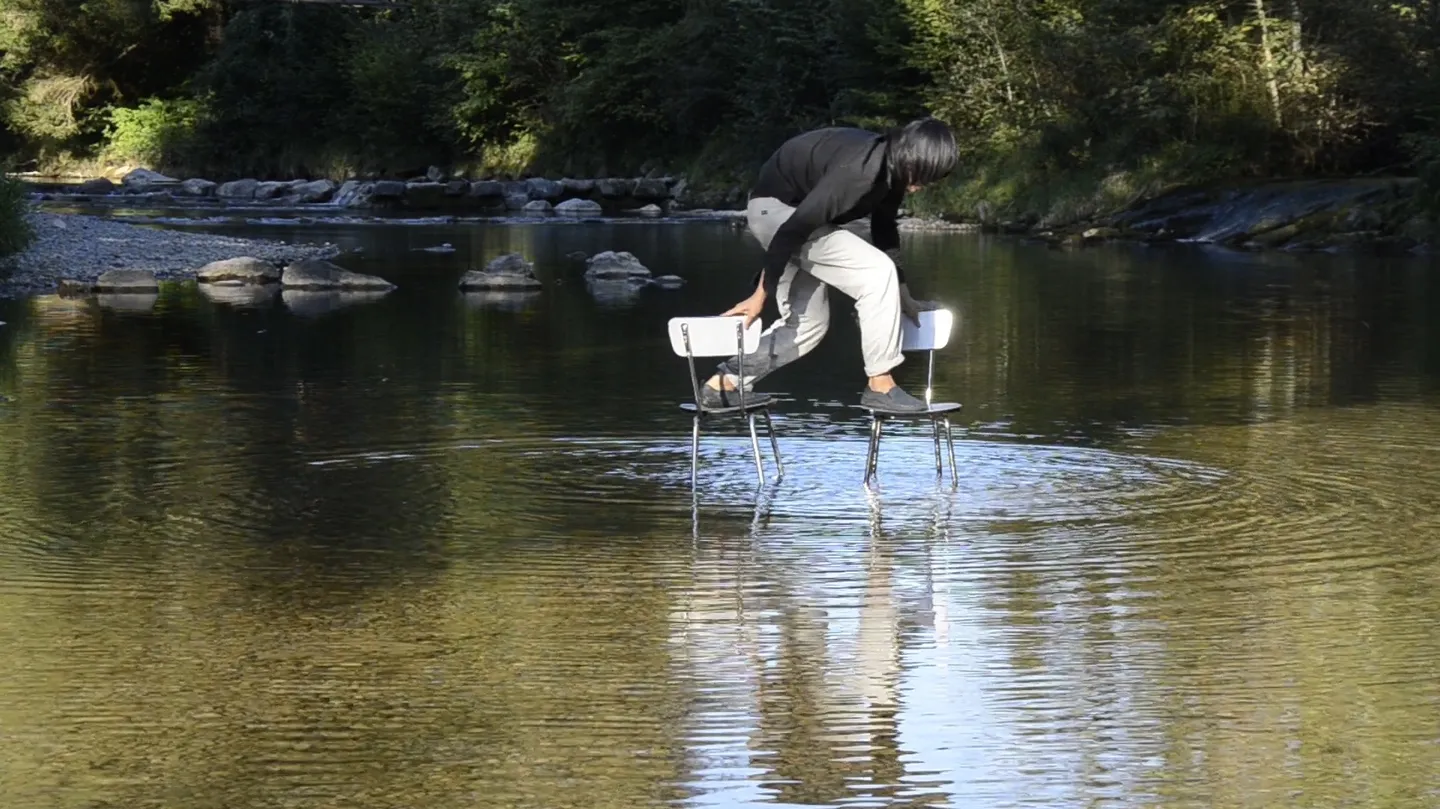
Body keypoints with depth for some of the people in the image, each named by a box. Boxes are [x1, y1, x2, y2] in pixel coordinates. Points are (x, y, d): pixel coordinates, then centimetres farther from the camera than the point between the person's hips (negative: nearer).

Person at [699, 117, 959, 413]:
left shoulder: (893, 170, -2)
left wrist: (904, 300, 15)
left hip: (798, 210, 10)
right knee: (877, 273, -17)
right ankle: (880, 385, -12)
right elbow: (794, 229, -28)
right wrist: (761, 294, -22)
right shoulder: (857, 170, -31)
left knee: (807, 322, 14)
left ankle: (724, 384, 17)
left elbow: (884, 233, 14)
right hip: (778, 209, -10)